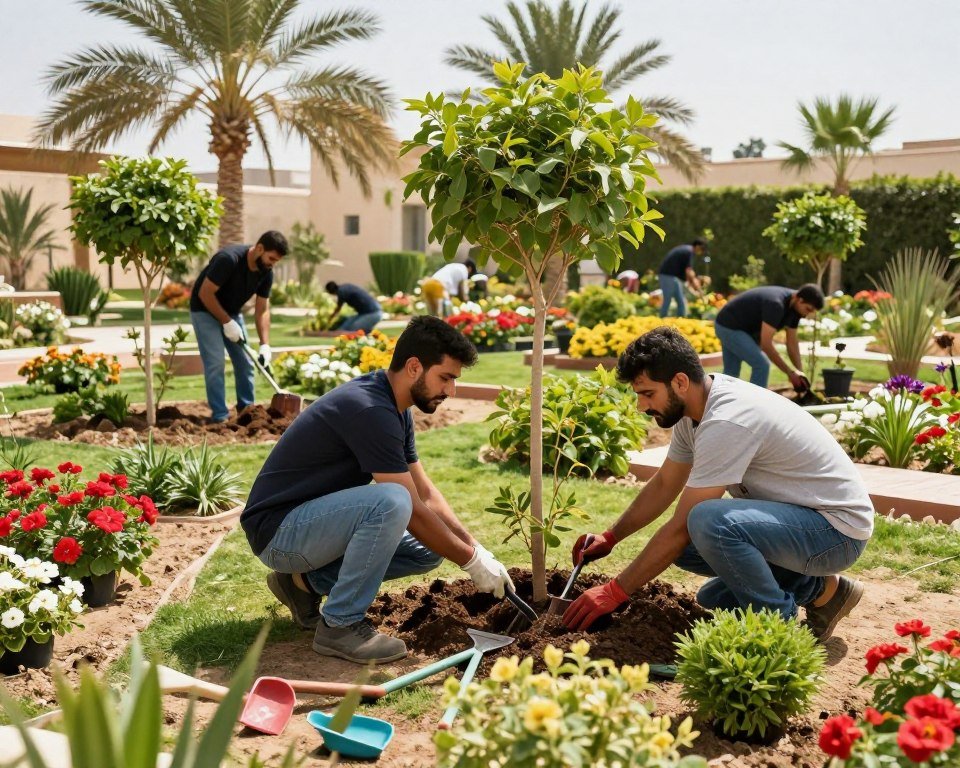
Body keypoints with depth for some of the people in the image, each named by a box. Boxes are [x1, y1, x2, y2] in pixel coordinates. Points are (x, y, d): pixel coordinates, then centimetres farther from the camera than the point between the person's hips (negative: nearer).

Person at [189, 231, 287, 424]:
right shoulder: (229, 259, -31)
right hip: (205, 310, -7)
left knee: (245, 362, 4)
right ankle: (220, 415, -9)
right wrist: (227, 322, -26)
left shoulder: (266, 272, -11)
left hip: (232, 312, 7)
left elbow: (262, 310, -7)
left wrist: (265, 344, -17)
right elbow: (205, 293, -27)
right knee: (215, 363, -14)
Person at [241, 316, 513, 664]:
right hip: (277, 530, -10)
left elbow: (427, 495, 11)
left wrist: (478, 548, 3)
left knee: (428, 550, 4)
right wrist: (472, 560, -10)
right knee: (391, 502, -32)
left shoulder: (395, 409, 5)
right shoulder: (370, 411, -25)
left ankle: (307, 580, 10)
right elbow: (413, 511, -21)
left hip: (315, 519, 10)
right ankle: (340, 625, -15)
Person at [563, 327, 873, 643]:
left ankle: (780, 622, -10)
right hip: (795, 515, 10)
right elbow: (664, 484, 16)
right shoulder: (692, 407, 1)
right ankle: (816, 588, 13)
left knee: (707, 521, -32)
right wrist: (610, 537, 11)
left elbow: (681, 526, -25)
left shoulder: (726, 423, -28)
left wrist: (614, 592, -18)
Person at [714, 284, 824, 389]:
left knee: (730, 373, 15)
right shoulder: (775, 304, -31)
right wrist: (789, 372, -26)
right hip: (729, 327, -10)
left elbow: (792, 343, 5)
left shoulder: (794, 307, -3)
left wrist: (800, 372, -2)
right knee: (762, 365, -14)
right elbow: (766, 344, -31)